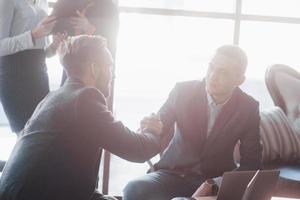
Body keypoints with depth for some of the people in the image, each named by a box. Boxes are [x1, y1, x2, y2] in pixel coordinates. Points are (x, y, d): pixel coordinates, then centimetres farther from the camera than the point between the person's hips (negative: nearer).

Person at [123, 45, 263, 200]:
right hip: (174, 173, 1)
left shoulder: (249, 108, -5)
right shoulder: (183, 91, -6)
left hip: (217, 180, -1)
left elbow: (251, 163, -3)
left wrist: (213, 185, -18)